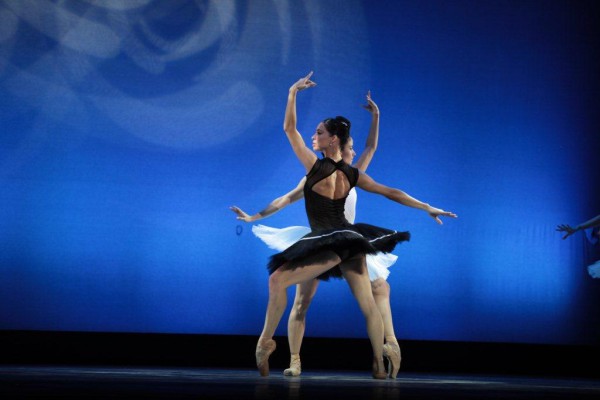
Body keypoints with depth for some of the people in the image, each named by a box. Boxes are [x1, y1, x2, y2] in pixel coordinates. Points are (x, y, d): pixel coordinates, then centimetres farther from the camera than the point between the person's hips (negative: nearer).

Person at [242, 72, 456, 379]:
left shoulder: (316, 167, -9)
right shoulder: (353, 174, 6)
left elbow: (289, 129, -6)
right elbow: (391, 193, 8)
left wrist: (293, 92, -1)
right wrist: (428, 208, 16)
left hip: (327, 243, -7)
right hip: (350, 240, 7)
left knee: (278, 280, -6)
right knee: (367, 304, 8)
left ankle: (266, 342, -9)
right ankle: (379, 366, 12)